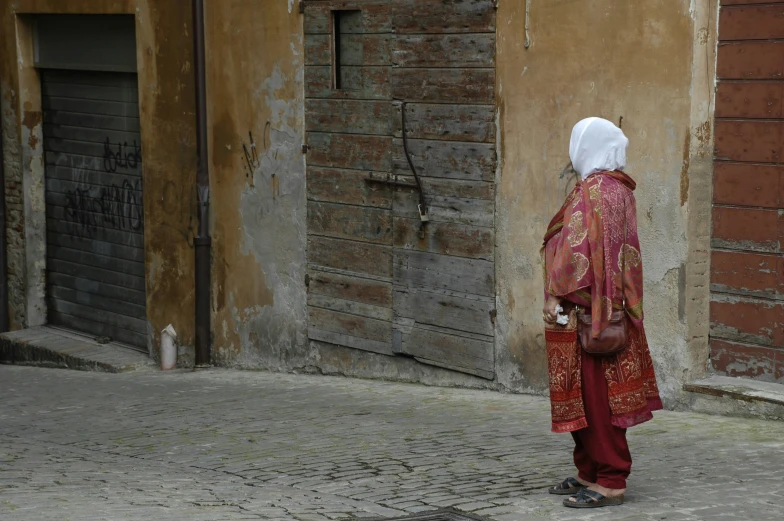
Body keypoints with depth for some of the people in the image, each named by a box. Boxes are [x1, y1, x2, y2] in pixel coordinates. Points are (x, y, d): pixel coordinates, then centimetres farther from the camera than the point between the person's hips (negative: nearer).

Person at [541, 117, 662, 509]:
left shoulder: (596, 190, -15)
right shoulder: (615, 188, 17)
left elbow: (581, 248, -22)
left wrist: (559, 297, -20)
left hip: (585, 311, -10)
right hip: (603, 308, 10)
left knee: (594, 396, -7)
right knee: (586, 397, 15)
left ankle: (609, 483, -4)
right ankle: (590, 472, 22)